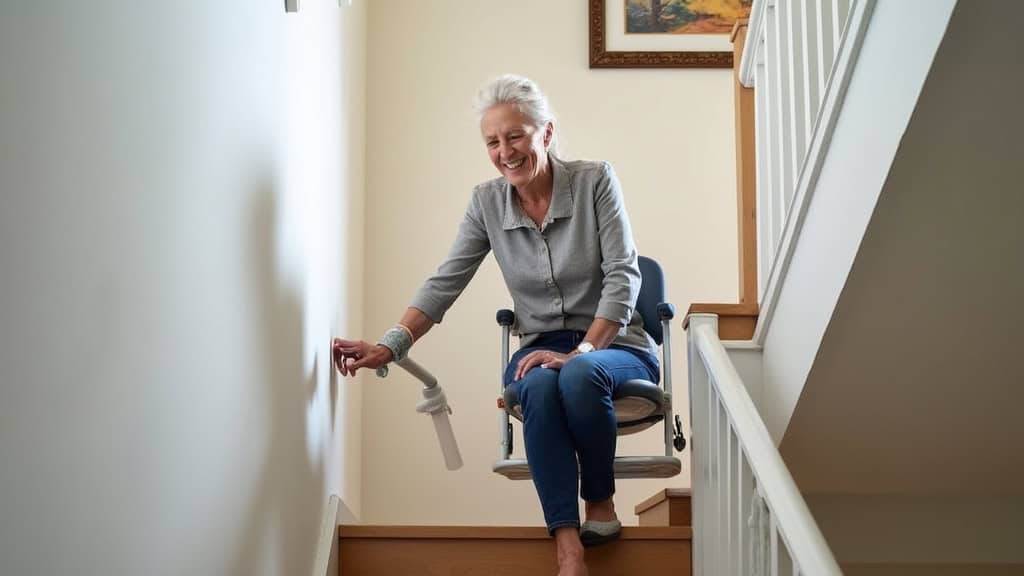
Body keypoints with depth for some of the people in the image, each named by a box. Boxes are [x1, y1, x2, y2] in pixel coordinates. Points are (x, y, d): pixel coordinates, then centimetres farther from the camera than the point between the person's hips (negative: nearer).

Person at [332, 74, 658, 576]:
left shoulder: (594, 181, -7)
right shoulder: (487, 202, 2)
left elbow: (622, 276, -12)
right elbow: (444, 283, -2)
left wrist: (582, 352, -24)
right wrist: (389, 347, -17)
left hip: (614, 346, -2)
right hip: (542, 349, 2)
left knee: (579, 376, -38)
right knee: (539, 387, -36)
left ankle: (601, 503, -13)